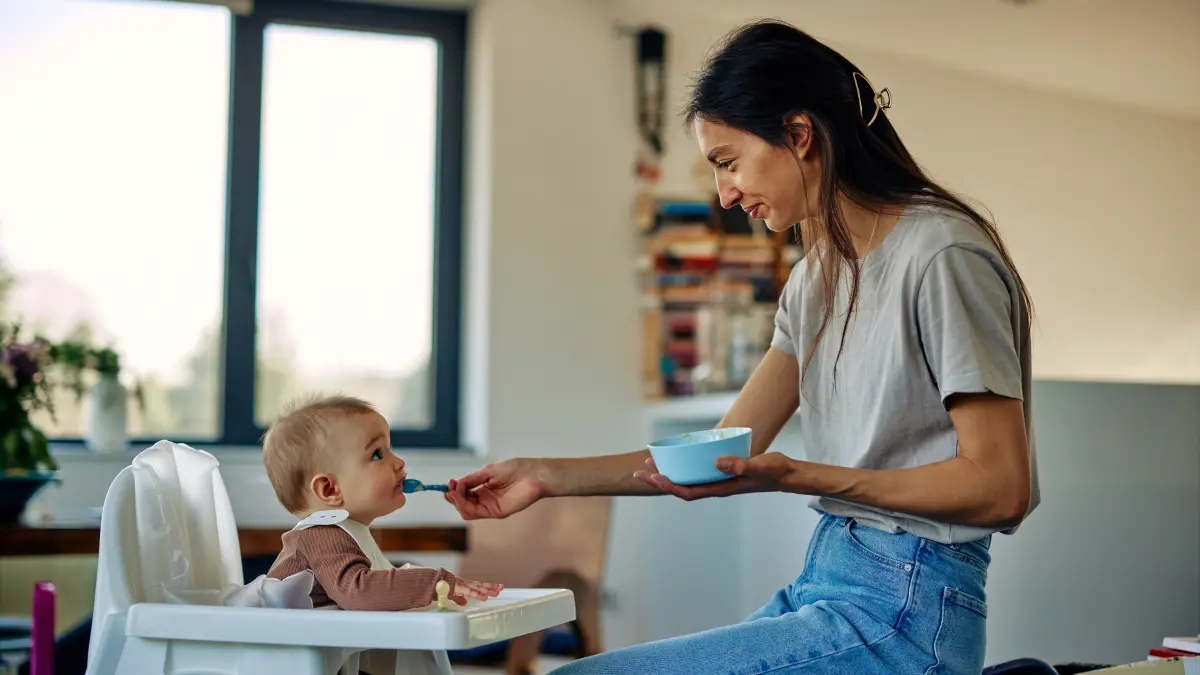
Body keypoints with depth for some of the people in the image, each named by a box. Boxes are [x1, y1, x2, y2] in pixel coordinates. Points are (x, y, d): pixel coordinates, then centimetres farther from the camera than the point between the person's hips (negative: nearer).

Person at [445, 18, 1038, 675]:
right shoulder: (818, 276, 16)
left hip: (903, 608, -9)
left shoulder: (941, 256, -12)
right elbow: (726, 450, 14)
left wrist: (793, 475, -22)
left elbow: (1001, 486, -15)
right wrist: (546, 477, 8)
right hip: (826, 584, 9)